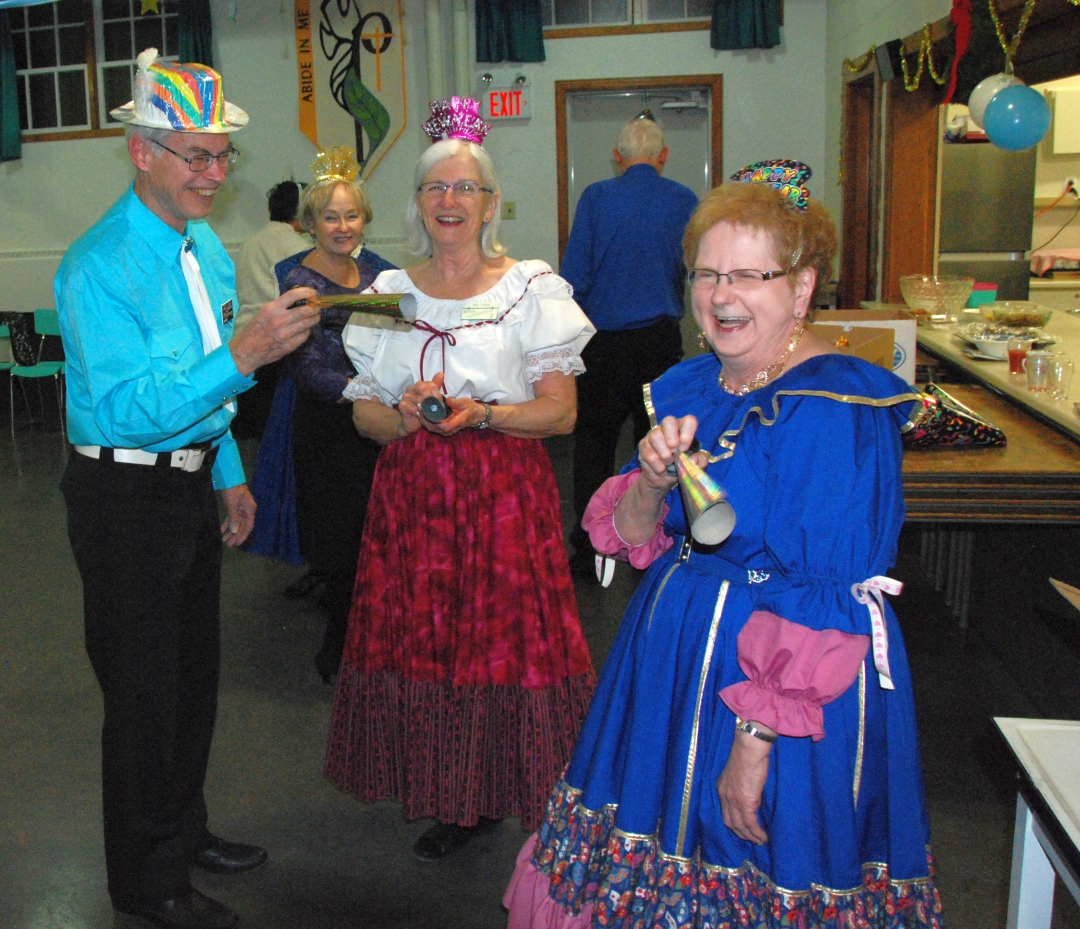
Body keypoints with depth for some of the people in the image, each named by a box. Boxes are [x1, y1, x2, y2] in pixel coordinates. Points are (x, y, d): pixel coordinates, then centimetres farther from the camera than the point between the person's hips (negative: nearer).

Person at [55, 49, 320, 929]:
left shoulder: (207, 247, 8)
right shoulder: (99, 267, -20)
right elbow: (129, 407, -28)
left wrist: (229, 473, 17)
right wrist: (242, 354, -37)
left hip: (192, 485, 8)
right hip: (125, 500, -8)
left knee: (195, 674, 19)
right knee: (145, 691, 4)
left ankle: (184, 831, 40)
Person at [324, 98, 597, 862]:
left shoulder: (532, 289, 1)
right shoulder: (391, 293, 10)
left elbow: (562, 411, -2)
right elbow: (365, 413, 10)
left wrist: (482, 413, -18)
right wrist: (407, 413, -12)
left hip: (506, 496, -3)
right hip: (413, 496, 3)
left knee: (510, 638, -5)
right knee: (420, 640, 4)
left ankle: (521, 793, 15)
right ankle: (455, 801, 21)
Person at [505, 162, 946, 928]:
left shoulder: (835, 410, -20)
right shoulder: (687, 389, 5)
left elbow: (824, 609, -23)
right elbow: (632, 539, 5)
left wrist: (757, 737, -23)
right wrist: (651, 480, -16)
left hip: (786, 692, -7)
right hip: (672, 656, 7)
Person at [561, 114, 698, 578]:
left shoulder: (596, 197, -3)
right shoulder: (684, 200, 1)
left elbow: (573, 273, -6)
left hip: (604, 341, -1)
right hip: (661, 339, 1)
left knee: (593, 442, 9)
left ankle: (588, 549, 11)